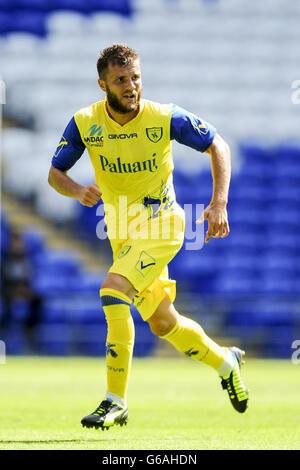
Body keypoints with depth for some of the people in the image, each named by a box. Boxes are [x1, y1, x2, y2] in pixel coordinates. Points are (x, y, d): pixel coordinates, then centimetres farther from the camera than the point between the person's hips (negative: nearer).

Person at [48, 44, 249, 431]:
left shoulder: (165, 118, -16)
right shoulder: (84, 123, -10)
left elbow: (218, 145, -5)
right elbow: (55, 173, -3)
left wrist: (219, 203, -16)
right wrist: (77, 191, -26)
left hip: (160, 226, -5)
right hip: (121, 233, 5)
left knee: (113, 291, -27)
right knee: (162, 323, 14)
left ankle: (115, 401, -22)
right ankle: (225, 362, 43)